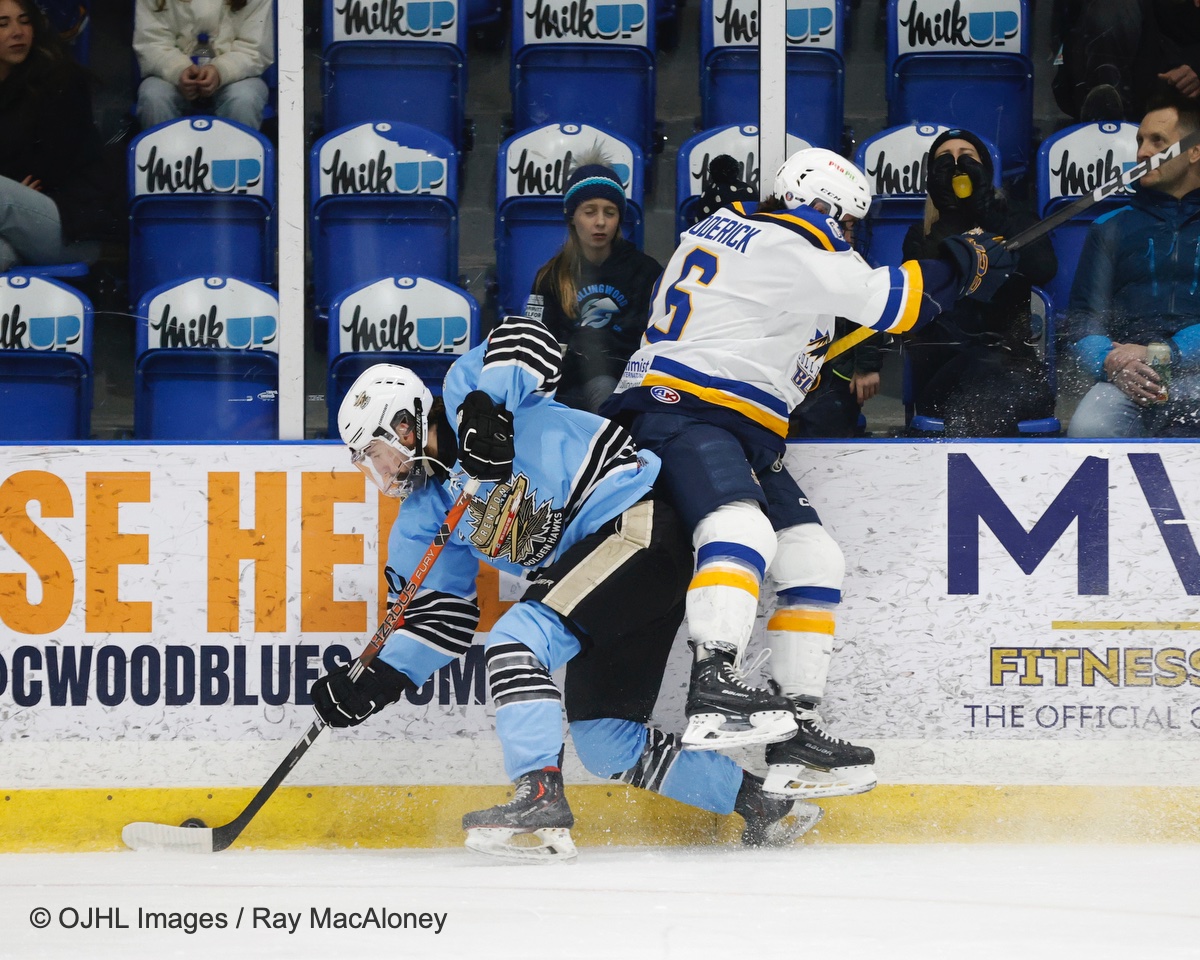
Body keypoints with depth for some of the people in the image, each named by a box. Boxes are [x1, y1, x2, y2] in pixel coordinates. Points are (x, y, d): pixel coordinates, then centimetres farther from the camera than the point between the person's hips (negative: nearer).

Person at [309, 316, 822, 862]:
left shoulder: (464, 393, -4)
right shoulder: (424, 515, 17)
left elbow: (524, 338, -20)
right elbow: (440, 621, 13)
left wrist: (487, 406, -30)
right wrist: (375, 683, 2)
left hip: (637, 525, -10)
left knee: (515, 641, -22)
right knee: (605, 744, 8)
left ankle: (541, 801, -27)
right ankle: (764, 808, 17)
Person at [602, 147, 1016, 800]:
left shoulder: (724, 230, 19)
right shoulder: (787, 249, -11)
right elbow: (888, 300, -13)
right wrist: (967, 264, 2)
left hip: (742, 432, 11)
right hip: (678, 411, -11)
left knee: (813, 561, 7)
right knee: (742, 529, -34)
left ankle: (793, 733, 6)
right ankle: (714, 693, -52)